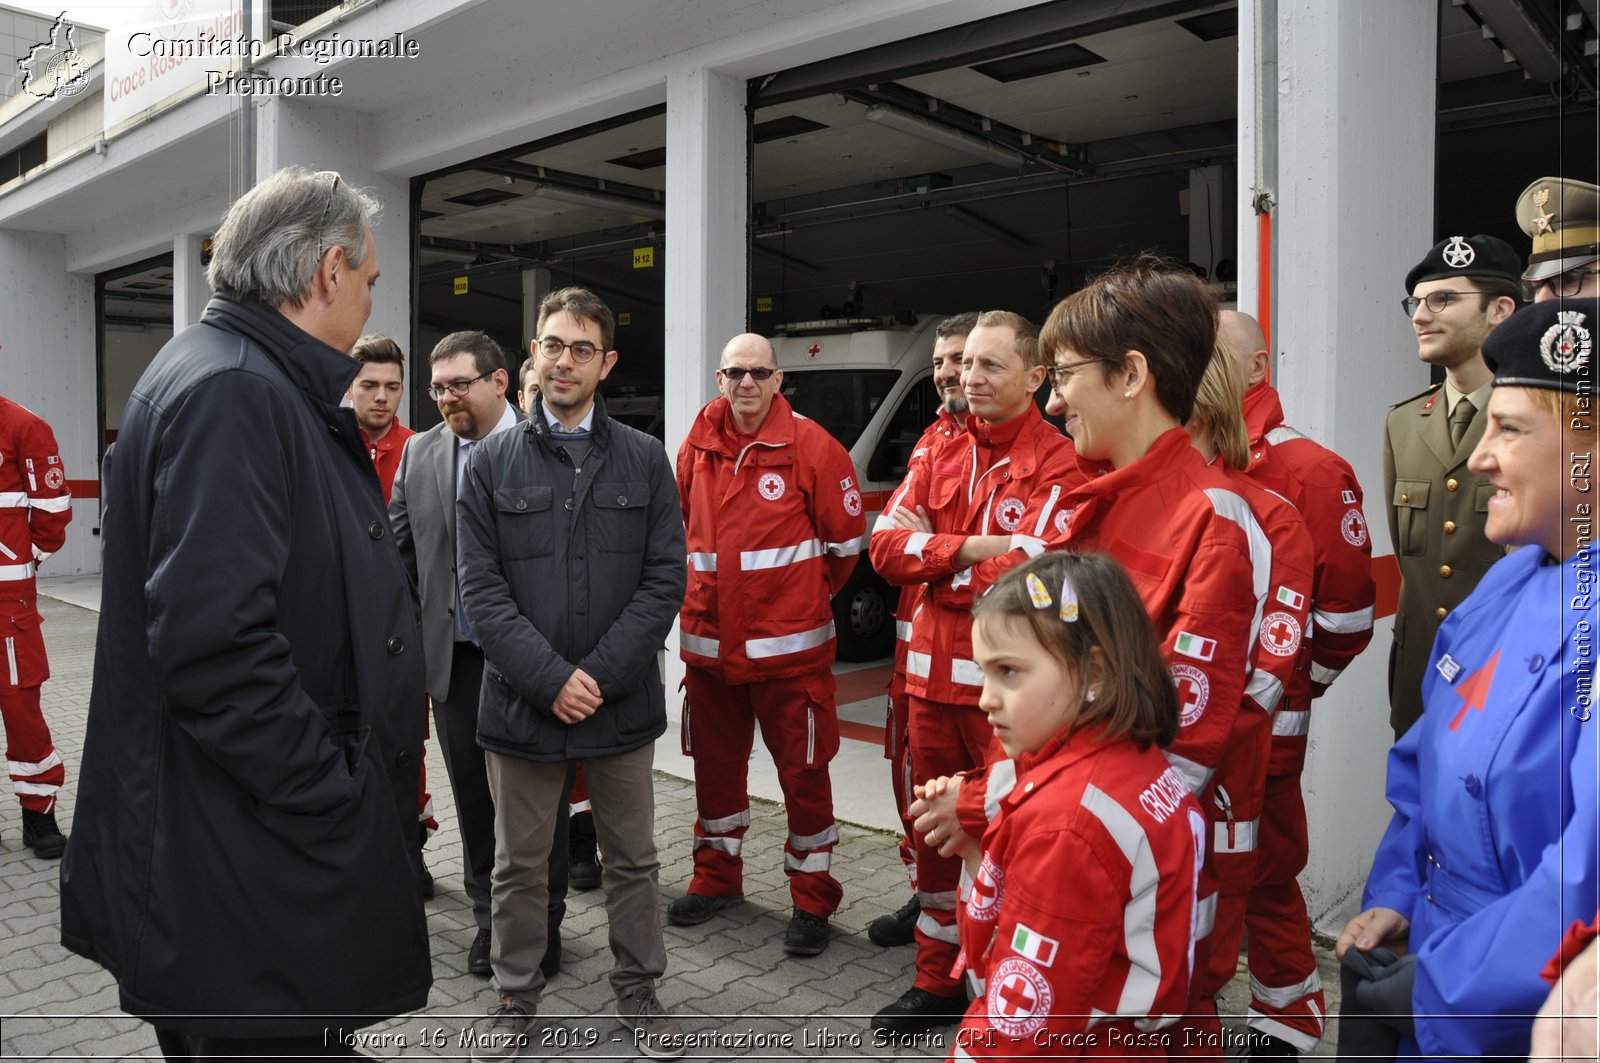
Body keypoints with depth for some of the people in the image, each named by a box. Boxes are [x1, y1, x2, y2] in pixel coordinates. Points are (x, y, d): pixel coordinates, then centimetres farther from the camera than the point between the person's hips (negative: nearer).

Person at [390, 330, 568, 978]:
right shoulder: (420, 452, 7)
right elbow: (400, 548, 11)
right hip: (454, 657, 4)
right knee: (472, 792, 14)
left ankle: (543, 921, 26)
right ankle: (489, 919, 31)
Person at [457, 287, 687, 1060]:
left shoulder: (645, 460, 2)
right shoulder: (492, 462, 2)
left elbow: (664, 580, -3)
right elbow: (480, 588, -5)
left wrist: (599, 675, -12)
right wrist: (550, 678, -14)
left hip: (622, 701, 0)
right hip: (521, 701, 0)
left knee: (632, 858, 14)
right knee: (519, 866, 14)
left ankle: (638, 991, 33)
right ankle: (516, 1000, 34)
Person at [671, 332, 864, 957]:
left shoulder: (811, 446, -8)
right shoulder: (696, 448, 5)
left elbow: (848, 538, -1)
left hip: (789, 646, -4)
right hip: (708, 640, 5)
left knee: (803, 770, 3)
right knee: (714, 763, 17)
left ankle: (812, 899, 19)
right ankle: (717, 878, 36)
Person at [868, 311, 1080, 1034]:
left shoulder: (1058, 464, -8)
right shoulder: (938, 455, 11)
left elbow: (1021, 574, -19)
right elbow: (885, 546, -1)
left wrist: (929, 553, -9)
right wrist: (973, 548, -14)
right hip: (933, 675, 6)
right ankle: (937, 980, 35)